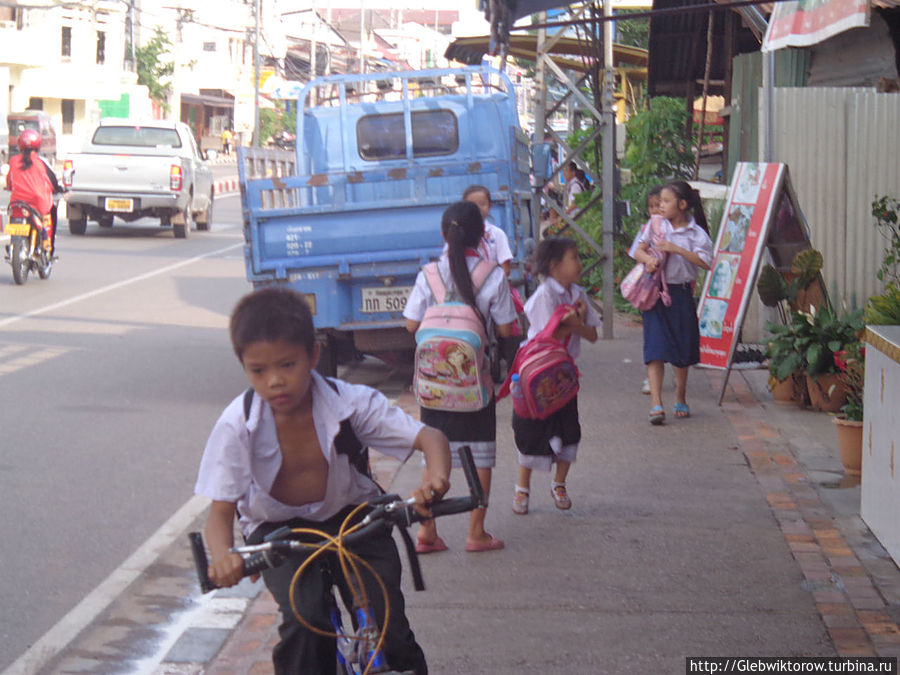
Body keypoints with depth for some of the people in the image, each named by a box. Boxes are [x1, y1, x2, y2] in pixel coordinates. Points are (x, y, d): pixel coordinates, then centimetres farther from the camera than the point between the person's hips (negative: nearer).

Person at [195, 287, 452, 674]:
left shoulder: (351, 403, -21)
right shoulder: (237, 425, -20)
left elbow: (429, 437, -22)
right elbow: (221, 510, -19)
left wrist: (435, 478, -47)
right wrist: (222, 556, -43)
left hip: (349, 516, 0)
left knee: (386, 623, -17)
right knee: (305, 619, -27)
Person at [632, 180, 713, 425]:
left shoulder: (696, 233, -4)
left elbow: (705, 262, -13)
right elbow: (638, 250, 3)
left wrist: (676, 249, -20)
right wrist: (648, 259, -20)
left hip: (681, 292, -1)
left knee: (683, 349, 10)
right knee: (656, 347, -10)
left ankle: (680, 399, 30)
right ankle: (656, 403, -14)